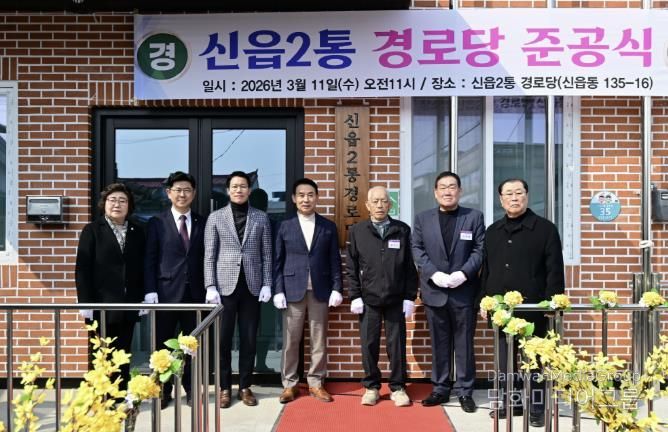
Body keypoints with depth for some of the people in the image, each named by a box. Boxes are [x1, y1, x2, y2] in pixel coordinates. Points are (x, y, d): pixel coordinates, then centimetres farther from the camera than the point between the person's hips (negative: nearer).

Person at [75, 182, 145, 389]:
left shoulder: (137, 232, 10)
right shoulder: (92, 230, 1)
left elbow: (142, 268, 10)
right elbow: (82, 269, -5)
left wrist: (143, 299, 3)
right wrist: (85, 302, -11)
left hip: (128, 305, 3)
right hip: (101, 305, -3)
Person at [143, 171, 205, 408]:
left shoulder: (202, 223, 8)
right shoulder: (157, 222, 3)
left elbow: (205, 258, 7)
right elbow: (150, 259, -1)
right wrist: (150, 290, -9)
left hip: (194, 292, 2)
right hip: (166, 291, -1)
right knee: (163, 344, 6)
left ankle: (191, 389, 20)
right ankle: (163, 391, 19)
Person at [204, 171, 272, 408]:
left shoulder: (261, 218, 7)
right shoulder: (216, 217, 4)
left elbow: (266, 254, 6)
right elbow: (209, 255, 1)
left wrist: (267, 284, -1)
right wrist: (210, 286, -7)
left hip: (252, 286, 1)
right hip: (225, 286, -1)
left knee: (249, 339, 7)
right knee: (223, 339, 4)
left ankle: (245, 387, 19)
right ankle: (225, 388, 18)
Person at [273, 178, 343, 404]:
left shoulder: (328, 227, 5)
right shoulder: (285, 226, 4)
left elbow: (335, 261, 5)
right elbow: (278, 262, 2)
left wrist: (336, 288, -2)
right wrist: (278, 290, -5)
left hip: (320, 290, 1)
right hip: (293, 290, -1)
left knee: (319, 340, 7)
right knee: (291, 340, 5)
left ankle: (316, 383, 19)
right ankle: (289, 384, 17)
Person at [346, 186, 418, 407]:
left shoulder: (402, 230, 3)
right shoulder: (357, 231, 3)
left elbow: (410, 267, 3)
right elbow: (351, 267, 4)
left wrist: (410, 297, -1)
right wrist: (355, 296, -2)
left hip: (396, 300, 0)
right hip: (368, 299, 0)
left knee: (397, 345, 6)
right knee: (369, 344, 6)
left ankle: (398, 388, 21)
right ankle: (371, 387, 21)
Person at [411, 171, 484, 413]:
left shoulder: (474, 217, 5)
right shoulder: (422, 219, 8)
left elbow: (480, 250, -1)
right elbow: (418, 251, 2)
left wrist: (463, 273, -15)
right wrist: (434, 274, -12)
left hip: (464, 290, -1)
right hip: (434, 291, 1)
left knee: (464, 343, 5)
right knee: (439, 343, 9)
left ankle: (465, 391, 15)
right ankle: (440, 389, 19)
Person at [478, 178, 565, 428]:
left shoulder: (546, 228, 0)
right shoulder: (493, 231, 13)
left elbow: (554, 271, -5)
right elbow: (486, 270, 15)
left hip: (533, 309, -4)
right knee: (504, 359, 10)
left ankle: (537, 407, 15)